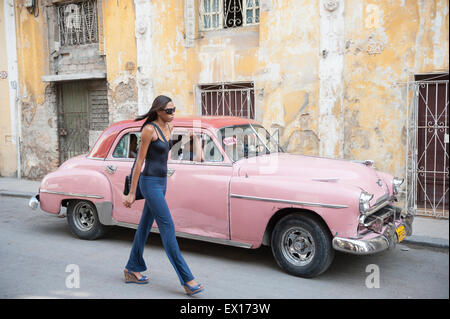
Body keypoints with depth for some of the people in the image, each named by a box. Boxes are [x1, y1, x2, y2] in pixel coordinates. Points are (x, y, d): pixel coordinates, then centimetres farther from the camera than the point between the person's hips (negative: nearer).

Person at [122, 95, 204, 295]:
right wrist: (132, 193, -11)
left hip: (162, 182, 9)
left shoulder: (168, 128, 10)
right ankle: (186, 280, -7)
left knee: (145, 225, 15)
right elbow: (139, 162, -13)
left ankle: (132, 269, 29)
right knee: (168, 228, -9)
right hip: (150, 184, -8)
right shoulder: (149, 130, -14)